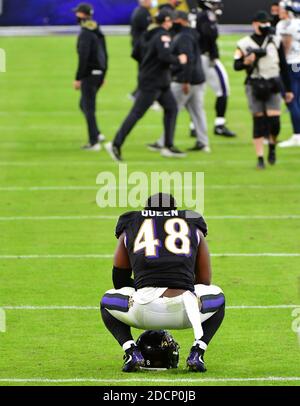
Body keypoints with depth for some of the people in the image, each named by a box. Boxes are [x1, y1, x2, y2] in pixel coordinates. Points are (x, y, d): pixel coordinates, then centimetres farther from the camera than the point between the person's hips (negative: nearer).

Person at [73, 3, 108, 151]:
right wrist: (103, 75, 22)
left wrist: (78, 78, -17)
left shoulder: (85, 33, -15)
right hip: (99, 72, 9)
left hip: (89, 73, -9)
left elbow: (83, 57, -20)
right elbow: (105, 54, 17)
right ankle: (97, 134, 14)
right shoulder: (98, 31, 12)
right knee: (84, 104, 20)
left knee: (89, 107, -4)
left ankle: (94, 142, -4)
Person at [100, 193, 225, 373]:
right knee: (217, 297, 35)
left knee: (108, 302, 34)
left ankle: (132, 351, 8)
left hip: (145, 310, 0)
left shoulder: (130, 229, 24)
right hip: (182, 314, 0)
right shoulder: (194, 229, 25)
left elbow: (120, 281, 31)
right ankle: (197, 353, 12)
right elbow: (204, 283, 28)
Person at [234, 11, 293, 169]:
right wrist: (246, 62, -18)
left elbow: (283, 66, 13)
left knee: (274, 119, -10)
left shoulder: (276, 42, 9)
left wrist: (288, 89, 13)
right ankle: (260, 157, 4)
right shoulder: (245, 44, 3)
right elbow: (236, 65, 5)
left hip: (273, 85, 1)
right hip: (254, 85, -1)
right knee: (258, 121, -3)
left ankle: (272, 146, 18)